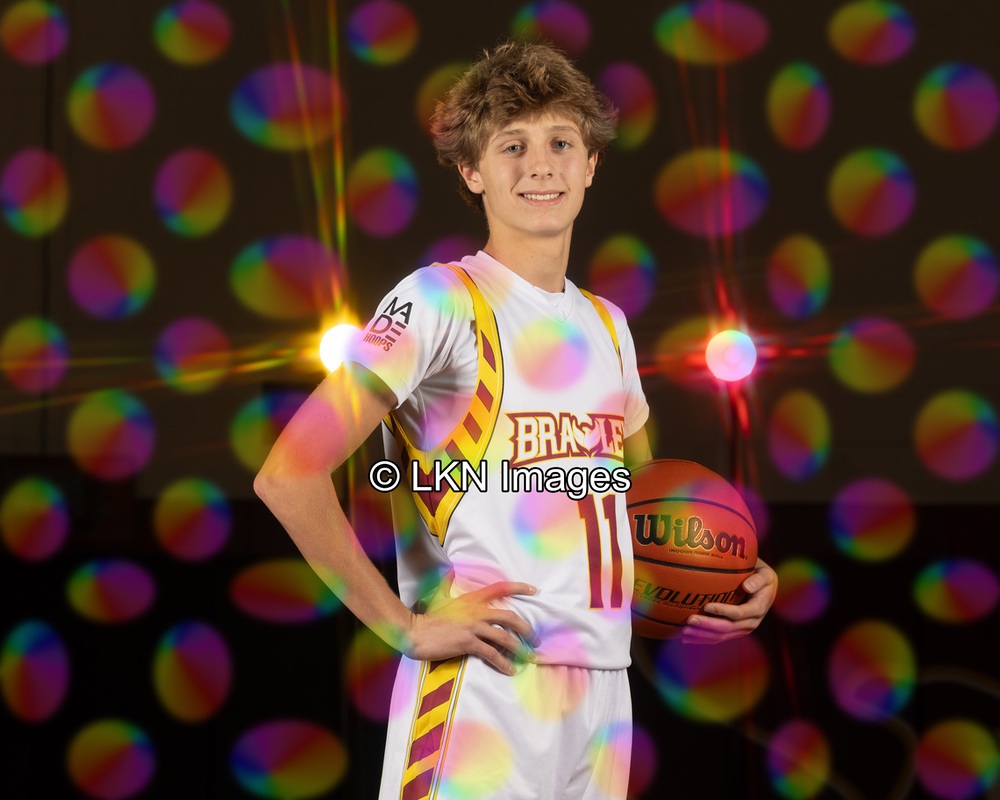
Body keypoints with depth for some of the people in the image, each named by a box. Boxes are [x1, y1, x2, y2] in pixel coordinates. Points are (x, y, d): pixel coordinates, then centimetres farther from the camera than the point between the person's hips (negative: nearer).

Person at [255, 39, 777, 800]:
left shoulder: (606, 323, 15)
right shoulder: (441, 301, -7)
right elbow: (288, 477, -15)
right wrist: (407, 626, -14)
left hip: (604, 687, 7)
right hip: (483, 688, -7)